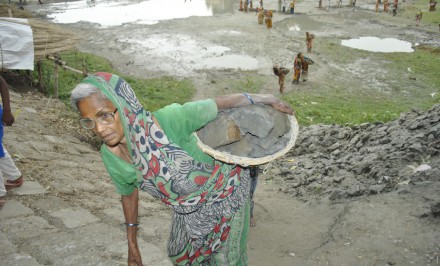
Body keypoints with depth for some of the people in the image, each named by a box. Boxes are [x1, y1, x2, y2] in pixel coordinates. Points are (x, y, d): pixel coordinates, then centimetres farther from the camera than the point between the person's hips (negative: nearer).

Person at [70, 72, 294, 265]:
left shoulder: (167, 121, -39)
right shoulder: (111, 157, -20)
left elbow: (218, 103, -26)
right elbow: (128, 192, -1)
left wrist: (263, 99, -13)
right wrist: (132, 244, 9)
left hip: (225, 191, -4)